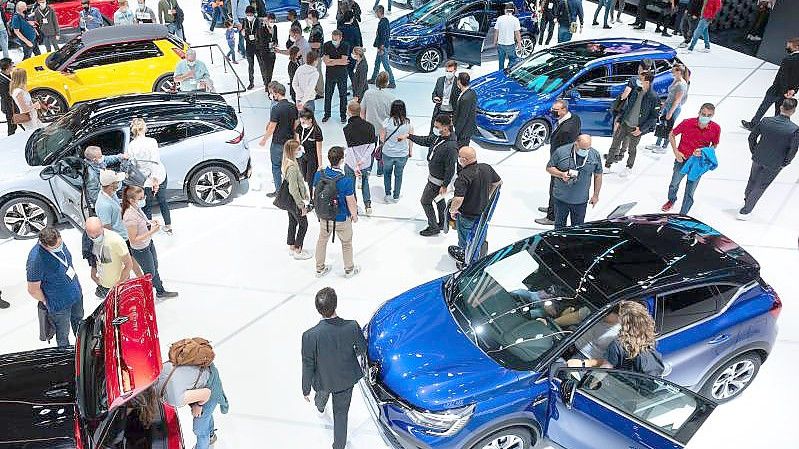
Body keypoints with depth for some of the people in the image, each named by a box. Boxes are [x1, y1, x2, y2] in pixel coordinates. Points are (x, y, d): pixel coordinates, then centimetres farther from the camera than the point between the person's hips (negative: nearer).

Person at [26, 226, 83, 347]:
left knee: (79, 321, 31)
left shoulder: (59, 242, -16)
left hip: (76, 293, 7)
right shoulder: (35, 260, -36)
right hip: (59, 305, -7)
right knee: (63, 334, 18)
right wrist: (46, 302, -7)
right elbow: (33, 290, -23)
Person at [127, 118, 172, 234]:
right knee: (163, 201, 21)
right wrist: (155, 179, -19)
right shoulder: (151, 142, -14)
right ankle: (168, 226, 34)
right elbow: (155, 162, -19)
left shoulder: (131, 146, -12)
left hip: (145, 180, -1)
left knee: (147, 206, 14)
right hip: (160, 176, 1)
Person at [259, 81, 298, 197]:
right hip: (290, 141, 7)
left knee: (276, 166, 6)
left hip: (278, 143, -6)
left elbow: (271, 128, -17)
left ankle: (278, 191, 12)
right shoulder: (293, 107, 0)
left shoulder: (276, 109, -20)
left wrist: (264, 139, -3)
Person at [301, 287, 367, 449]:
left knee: (322, 392, 37)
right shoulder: (352, 327, -30)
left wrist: (306, 390, -2)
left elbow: (308, 366, -20)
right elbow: (362, 350, -10)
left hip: (323, 380, 0)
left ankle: (320, 406, 69)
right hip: (347, 378, 0)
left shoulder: (310, 336, -35)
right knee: (341, 413, 23)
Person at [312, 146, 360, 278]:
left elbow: (316, 194, -1)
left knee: (322, 240, 26)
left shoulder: (318, 175, -17)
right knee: (346, 243, 21)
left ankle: (320, 268, 43)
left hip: (323, 216, 4)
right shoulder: (346, 181, -31)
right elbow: (351, 203, -20)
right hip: (341, 219, -4)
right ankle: (349, 269, 41)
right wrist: (355, 215, 1)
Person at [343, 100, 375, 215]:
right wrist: (363, 160, -12)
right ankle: (368, 204, 22)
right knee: (365, 182, 28)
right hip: (366, 163, 3)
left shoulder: (347, 128, -18)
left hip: (351, 163, -3)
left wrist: (355, 166, -19)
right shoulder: (369, 126, -9)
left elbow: (350, 149, -20)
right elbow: (372, 145, -10)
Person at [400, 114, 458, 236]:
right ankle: (442, 223, 43)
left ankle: (433, 227, 22)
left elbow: (450, 169, -28)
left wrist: (444, 185, -22)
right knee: (438, 200, 24)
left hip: (438, 181, -9)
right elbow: (425, 140, 12)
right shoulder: (437, 137, -7)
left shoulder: (451, 147, -34)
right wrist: (408, 136, 10)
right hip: (432, 176, 9)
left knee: (425, 201, 6)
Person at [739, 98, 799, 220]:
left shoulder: (765, 121, -14)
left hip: (758, 158, 2)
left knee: (752, 181, 26)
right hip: (775, 164, -2)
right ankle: (745, 211, 19)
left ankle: (746, 199, 48)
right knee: (760, 187, 13)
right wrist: (784, 163, 1)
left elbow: (752, 137, -4)